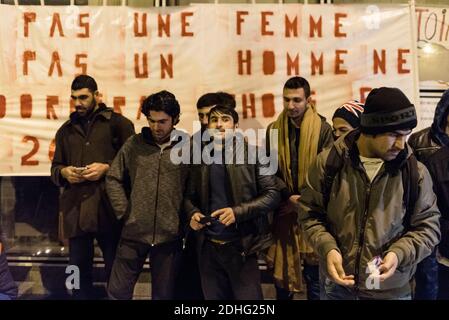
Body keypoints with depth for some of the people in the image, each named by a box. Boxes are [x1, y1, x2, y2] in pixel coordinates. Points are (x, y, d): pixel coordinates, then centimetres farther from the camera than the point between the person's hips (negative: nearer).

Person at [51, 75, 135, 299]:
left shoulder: (118, 123, 4)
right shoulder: (66, 130, 19)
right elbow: (55, 168, 21)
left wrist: (107, 168, -15)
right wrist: (63, 172, -1)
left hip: (109, 208, -4)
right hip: (76, 209, 4)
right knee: (79, 270, 11)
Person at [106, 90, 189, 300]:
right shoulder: (134, 144, 1)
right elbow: (113, 179, 7)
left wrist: (185, 219, -3)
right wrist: (124, 211, 0)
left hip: (169, 236, -1)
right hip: (133, 233, 1)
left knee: (164, 294, 14)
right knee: (118, 291, 11)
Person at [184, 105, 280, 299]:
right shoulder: (201, 157, 8)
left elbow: (272, 194, -9)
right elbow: (190, 195, 15)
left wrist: (238, 212, -20)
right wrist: (192, 213, -7)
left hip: (240, 246, -4)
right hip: (207, 247, 4)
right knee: (213, 297, 16)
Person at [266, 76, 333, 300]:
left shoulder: (322, 129, -4)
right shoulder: (274, 129, 3)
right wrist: (288, 197, -10)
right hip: (283, 210, 2)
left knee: (314, 273, 7)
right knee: (281, 271, 11)